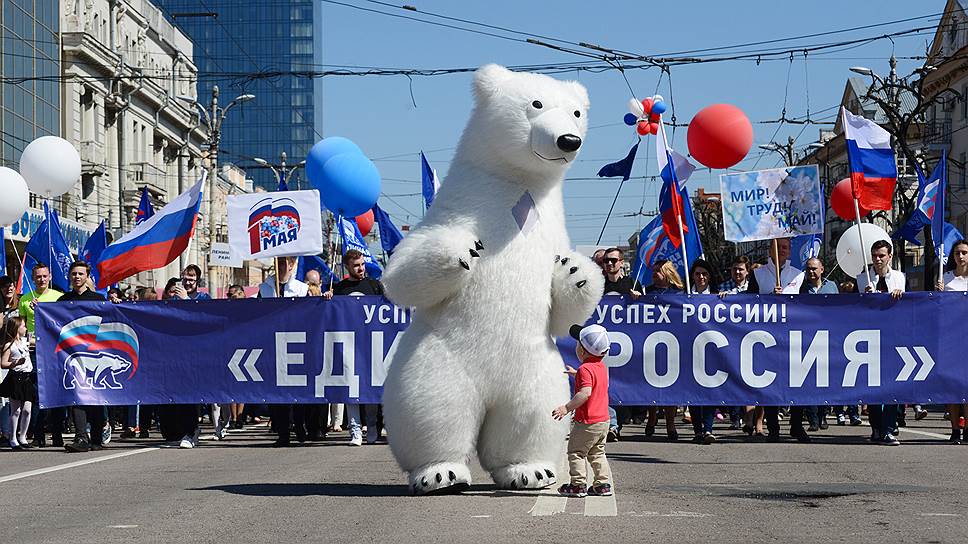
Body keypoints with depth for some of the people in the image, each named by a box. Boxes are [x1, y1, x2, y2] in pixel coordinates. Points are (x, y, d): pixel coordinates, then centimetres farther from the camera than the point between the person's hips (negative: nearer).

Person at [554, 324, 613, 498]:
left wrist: (567, 408, -32)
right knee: (597, 454, 18)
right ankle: (603, 484, 16)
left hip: (588, 423, -9)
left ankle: (578, 485, 2)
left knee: (576, 452, 2)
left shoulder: (585, 369, -19)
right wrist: (575, 373, 41)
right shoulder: (601, 366, 10)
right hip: (603, 420, 9)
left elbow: (585, 392, -32)